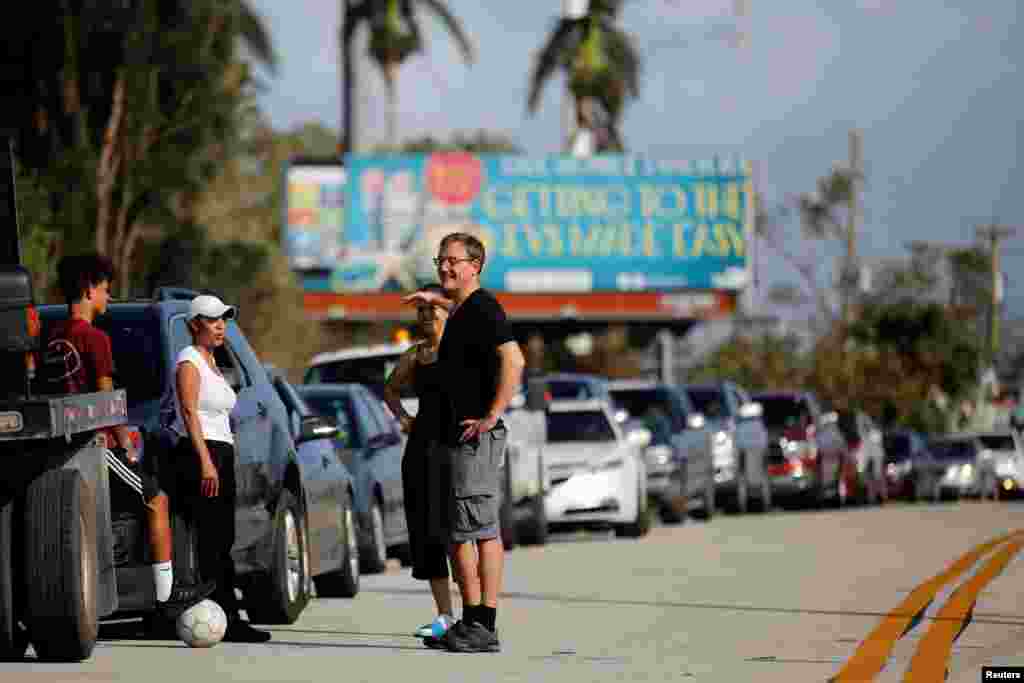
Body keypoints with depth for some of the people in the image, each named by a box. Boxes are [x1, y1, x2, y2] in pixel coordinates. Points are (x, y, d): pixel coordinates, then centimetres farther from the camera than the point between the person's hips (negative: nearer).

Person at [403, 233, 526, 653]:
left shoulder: (482, 308, -13)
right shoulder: (462, 310, 17)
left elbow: (513, 360, -27)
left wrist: (491, 417, -25)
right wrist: (436, 301, 46)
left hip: (476, 436, -10)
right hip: (457, 436, 10)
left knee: (480, 530, -10)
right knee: (459, 533, 11)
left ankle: (483, 628, -11)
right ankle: (471, 622, 14)